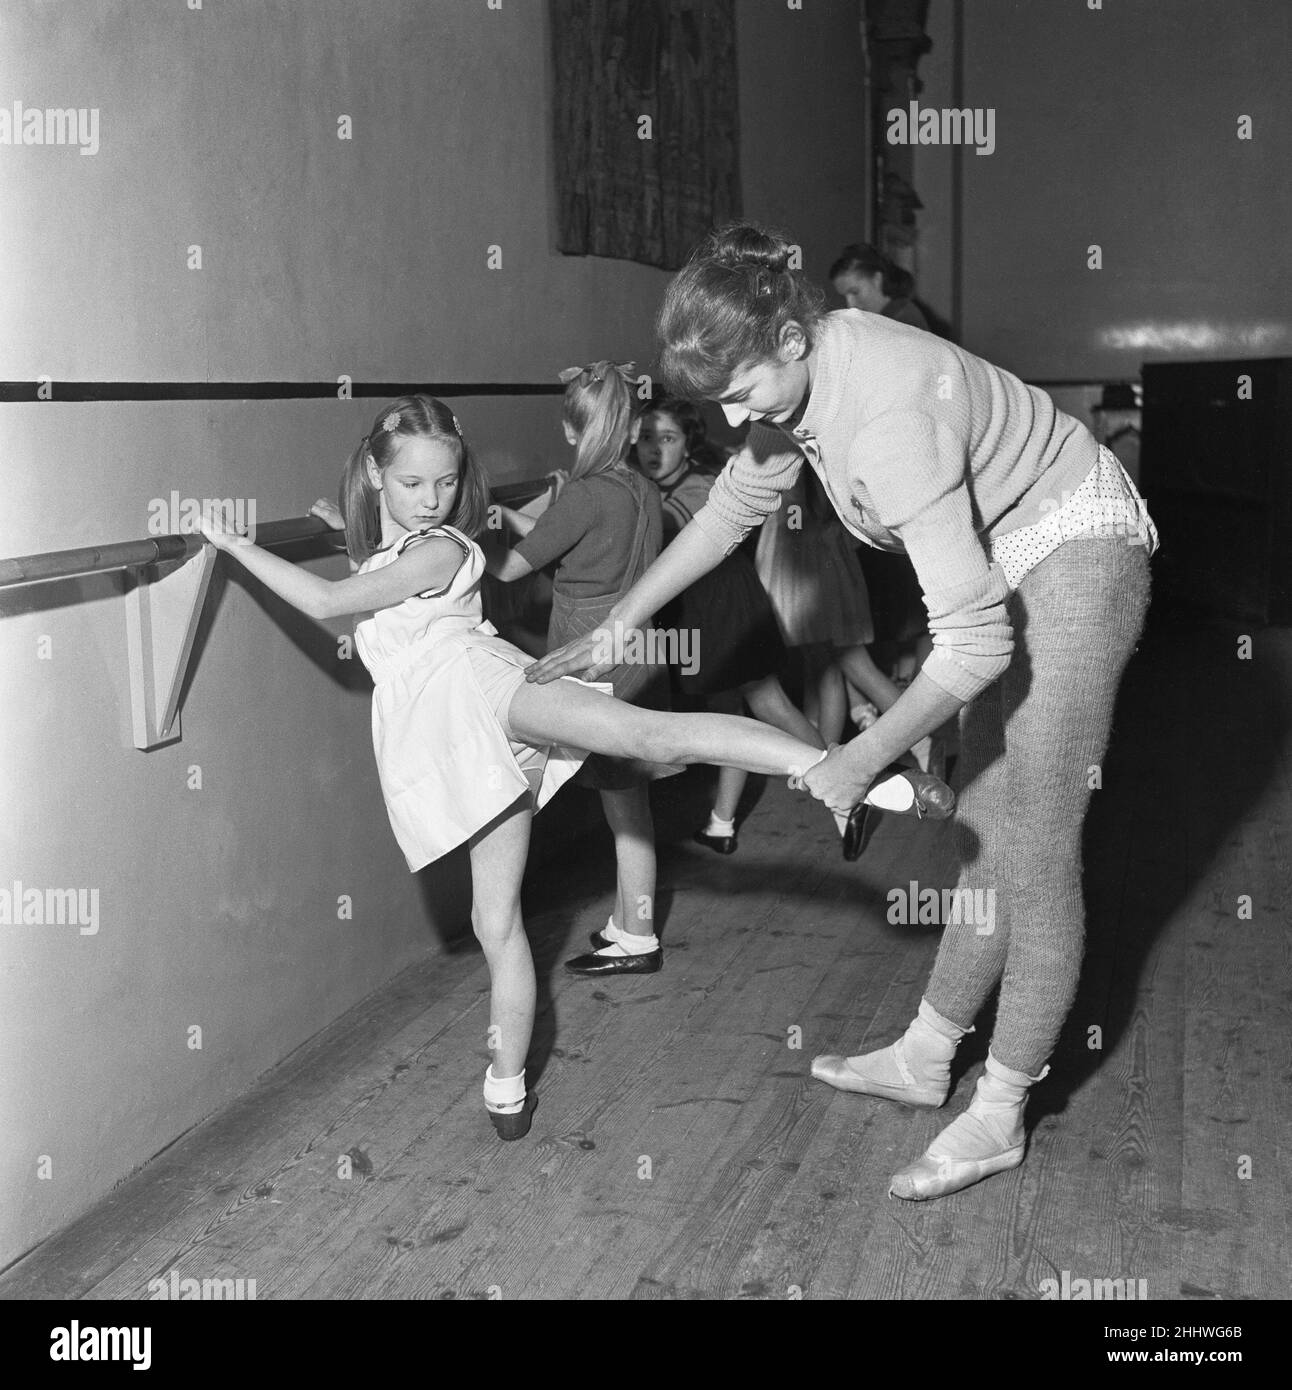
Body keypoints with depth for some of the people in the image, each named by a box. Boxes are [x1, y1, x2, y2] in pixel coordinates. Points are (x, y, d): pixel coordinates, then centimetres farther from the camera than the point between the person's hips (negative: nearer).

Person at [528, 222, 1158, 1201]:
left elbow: (972, 644, -34)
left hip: (1076, 559, -9)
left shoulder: (887, 418, -35)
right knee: (984, 834, 15)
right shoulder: (802, 373, -8)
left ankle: (999, 1120, 10)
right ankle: (927, 1057, 28)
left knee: (1036, 855, -2)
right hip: (1009, 563, 9)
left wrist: (858, 764, -23)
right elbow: (730, 511, 8)